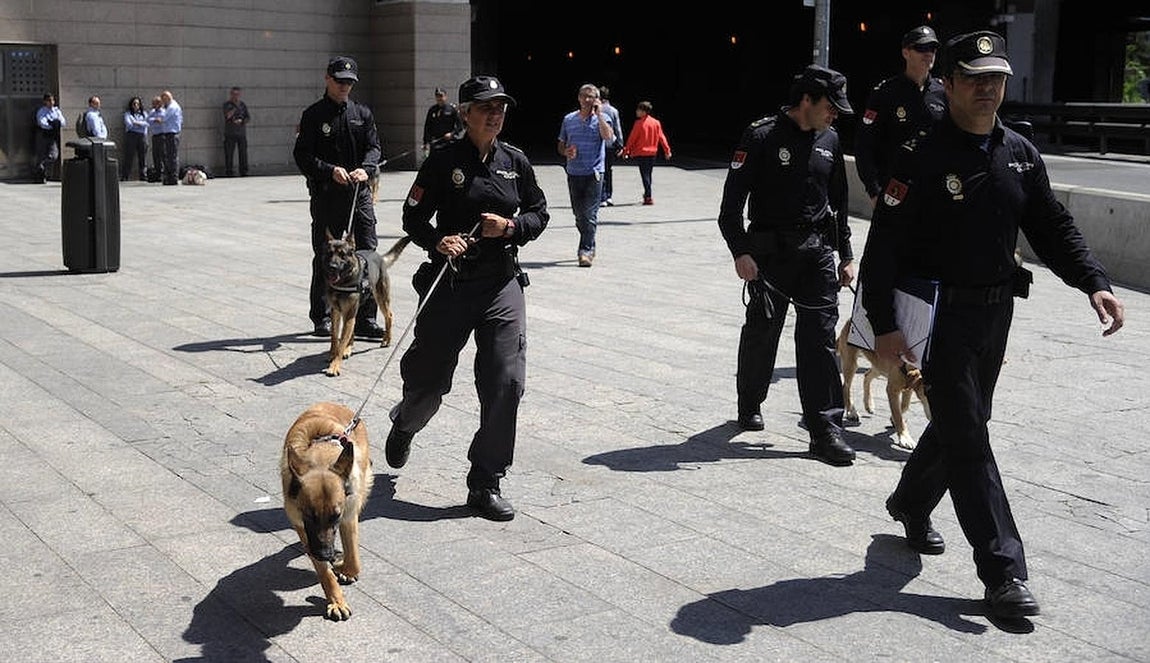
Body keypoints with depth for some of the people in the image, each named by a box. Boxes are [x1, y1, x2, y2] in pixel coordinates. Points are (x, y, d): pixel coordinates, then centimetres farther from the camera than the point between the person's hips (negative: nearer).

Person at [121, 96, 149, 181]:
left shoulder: (144, 114, 18)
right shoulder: (128, 113, 10)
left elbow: (146, 123, 2)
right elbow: (128, 124, -6)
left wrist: (136, 123, -7)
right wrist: (141, 125, -2)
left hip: (142, 136, 3)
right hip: (131, 135, -3)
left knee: (143, 157, 0)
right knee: (128, 156, -7)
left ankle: (143, 176, 3)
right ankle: (124, 177, -8)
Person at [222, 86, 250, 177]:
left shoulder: (243, 104, 11)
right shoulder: (227, 104, 1)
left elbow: (248, 118, 6)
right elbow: (228, 115, -15)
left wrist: (241, 121, -12)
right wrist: (236, 106, -15)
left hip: (242, 133, 3)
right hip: (230, 134, -3)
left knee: (243, 154, 2)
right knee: (229, 154, -3)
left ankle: (244, 173, 9)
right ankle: (229, 173, 1)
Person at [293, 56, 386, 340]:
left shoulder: (362, 113, 12)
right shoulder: (313, 115, 1)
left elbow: (374, 148, 7)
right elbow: (302, 156, -4)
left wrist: (365, 169, -14)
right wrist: (330, 170, -19)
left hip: (360, 193, 3)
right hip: (326, 196, -3)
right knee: (325, 258, 5)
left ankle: (365, 319, 3)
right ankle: (322, 317, 16)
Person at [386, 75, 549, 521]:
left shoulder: (515, 162, 6)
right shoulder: (444, 161, -4)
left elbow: (540, 213, 14)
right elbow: (413, 217, -1)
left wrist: (511, 226, -6)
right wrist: (437, 241, -21)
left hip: (501, 285, 3)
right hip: (450, 283, -2)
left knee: (506, 380, -8)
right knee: (429, 377, 10)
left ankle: (485, 484, 4)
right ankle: (404, 426, 49)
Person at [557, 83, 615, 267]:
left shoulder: (601, 119, 2)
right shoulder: (569, 119, 10)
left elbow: (609, 138, -18)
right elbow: (561, 145, 17)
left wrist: (598, 114, -15)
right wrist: (566, 152, -6)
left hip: (594, 173, -4)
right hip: (574, 173, 4)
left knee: (590, 214, -10)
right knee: (579, 214, 9)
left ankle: (585, 250, -9)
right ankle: (590, 247, 23)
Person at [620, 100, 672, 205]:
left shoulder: (639, 123, -12)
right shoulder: (656, 123, 2)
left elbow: (632, 138, -10)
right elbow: (661, 137, 4)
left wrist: (626, 151, -3)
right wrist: (667, 150, 9)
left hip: (641, 154, -5)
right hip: (652, 153, 5)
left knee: (645, 175, -3)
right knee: (648, 174, 18)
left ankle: (648, 197, -10)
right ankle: (647, 194, 28)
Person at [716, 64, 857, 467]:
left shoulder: (830, 141, 10)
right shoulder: (762, 136, -8)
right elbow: (732, 201, -11)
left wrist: (846, 255, 17)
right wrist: (741, 251, -20)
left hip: (817, 252, 4)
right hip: (770, 250, -4)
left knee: (821, 337, -3)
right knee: (762, 332, 8)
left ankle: (825, 430, -2)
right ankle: (750, 407, 32)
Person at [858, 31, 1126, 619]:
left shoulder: (1020, 155, 7)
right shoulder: (923, 158, -12)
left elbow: (1052, 228, 12)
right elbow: (884, 245, -14)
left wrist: (1094, 284, -2)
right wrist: (883, 323, -18)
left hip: (996, 313, 7)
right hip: (941, 315, -7)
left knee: (959, 422, 19)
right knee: (968, 437, -6)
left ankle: (910, 504, 43)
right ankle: (1003, 571, -4)